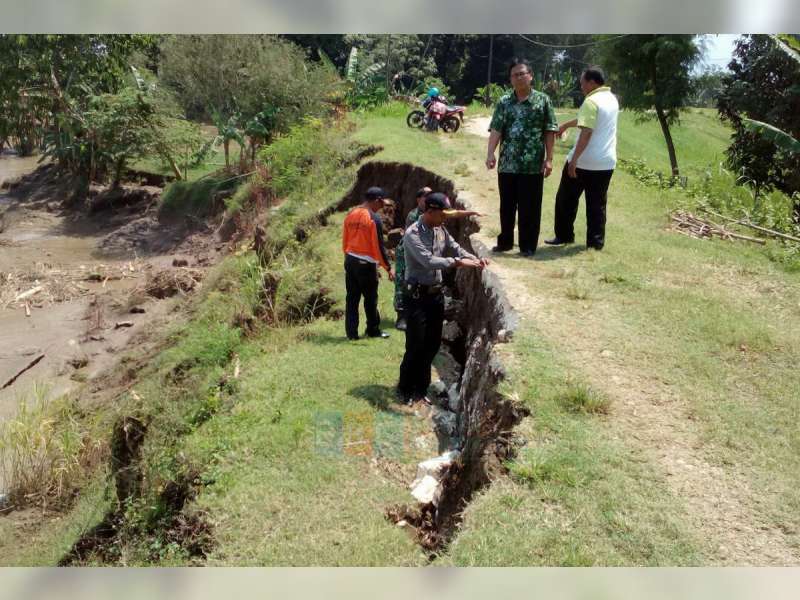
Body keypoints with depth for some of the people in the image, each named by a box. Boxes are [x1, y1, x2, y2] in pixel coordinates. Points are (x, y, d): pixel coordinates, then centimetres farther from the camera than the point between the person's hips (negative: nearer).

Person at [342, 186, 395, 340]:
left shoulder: (350, 215, 6)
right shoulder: (374, 218, -14)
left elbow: (344, 241, 11)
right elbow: (379, 246, -13)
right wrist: (388, 268, -6)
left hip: (350, 261, 6)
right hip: (366, 263, -6)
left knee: (352, 298, 10)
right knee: (371, 298, 8)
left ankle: (351, 332, 12)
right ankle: (373, 330, 19)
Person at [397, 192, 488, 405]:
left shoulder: (441, 231, 6)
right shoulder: (412, 234, -17)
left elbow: (456, 249, 10)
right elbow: (428, 261, -26)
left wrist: (474, 259, -9)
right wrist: (457, 262, -29)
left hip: (436, 293, 7)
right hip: (418, 295, -7)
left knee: (432, 344, 12)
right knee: (416, 345, -2)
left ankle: (421, 388, 26)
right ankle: (405, 389, 15)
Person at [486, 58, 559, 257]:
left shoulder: (542, 100, 0)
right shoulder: (504, 102, 6)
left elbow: (549, 132, 0)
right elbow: (496, 129, -2)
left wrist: (549, 159, -6)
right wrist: (490, 153, -17)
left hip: (533, 165, -3)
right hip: (507, 165, 3)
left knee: (530, 208, 4)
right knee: (506, 206, 12)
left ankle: (528, 246, 15)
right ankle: (505, 241, 27)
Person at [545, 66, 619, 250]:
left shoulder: (591, 101, -14)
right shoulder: (612, 99, 12)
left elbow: (586, 133, -22)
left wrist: (574, 159, -24)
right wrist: (566, 125, 36)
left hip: (584, 161, -7)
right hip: (606, 162, 7)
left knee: (566, 199, 10)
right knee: (597, 204, 10)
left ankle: (564, 236, 17)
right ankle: (596, 241, 11)